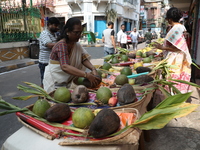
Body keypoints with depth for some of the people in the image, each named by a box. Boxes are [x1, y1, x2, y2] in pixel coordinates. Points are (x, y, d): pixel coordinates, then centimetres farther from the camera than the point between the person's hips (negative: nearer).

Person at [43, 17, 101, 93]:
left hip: (66, 80, 7)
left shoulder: (75, 44, 0)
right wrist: (87, 75, -45)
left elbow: (83, 58, -8)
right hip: (54, 81, -7)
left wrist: (93, 69, -28)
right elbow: (65, 67, -39)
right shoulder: (61, 45, -25)